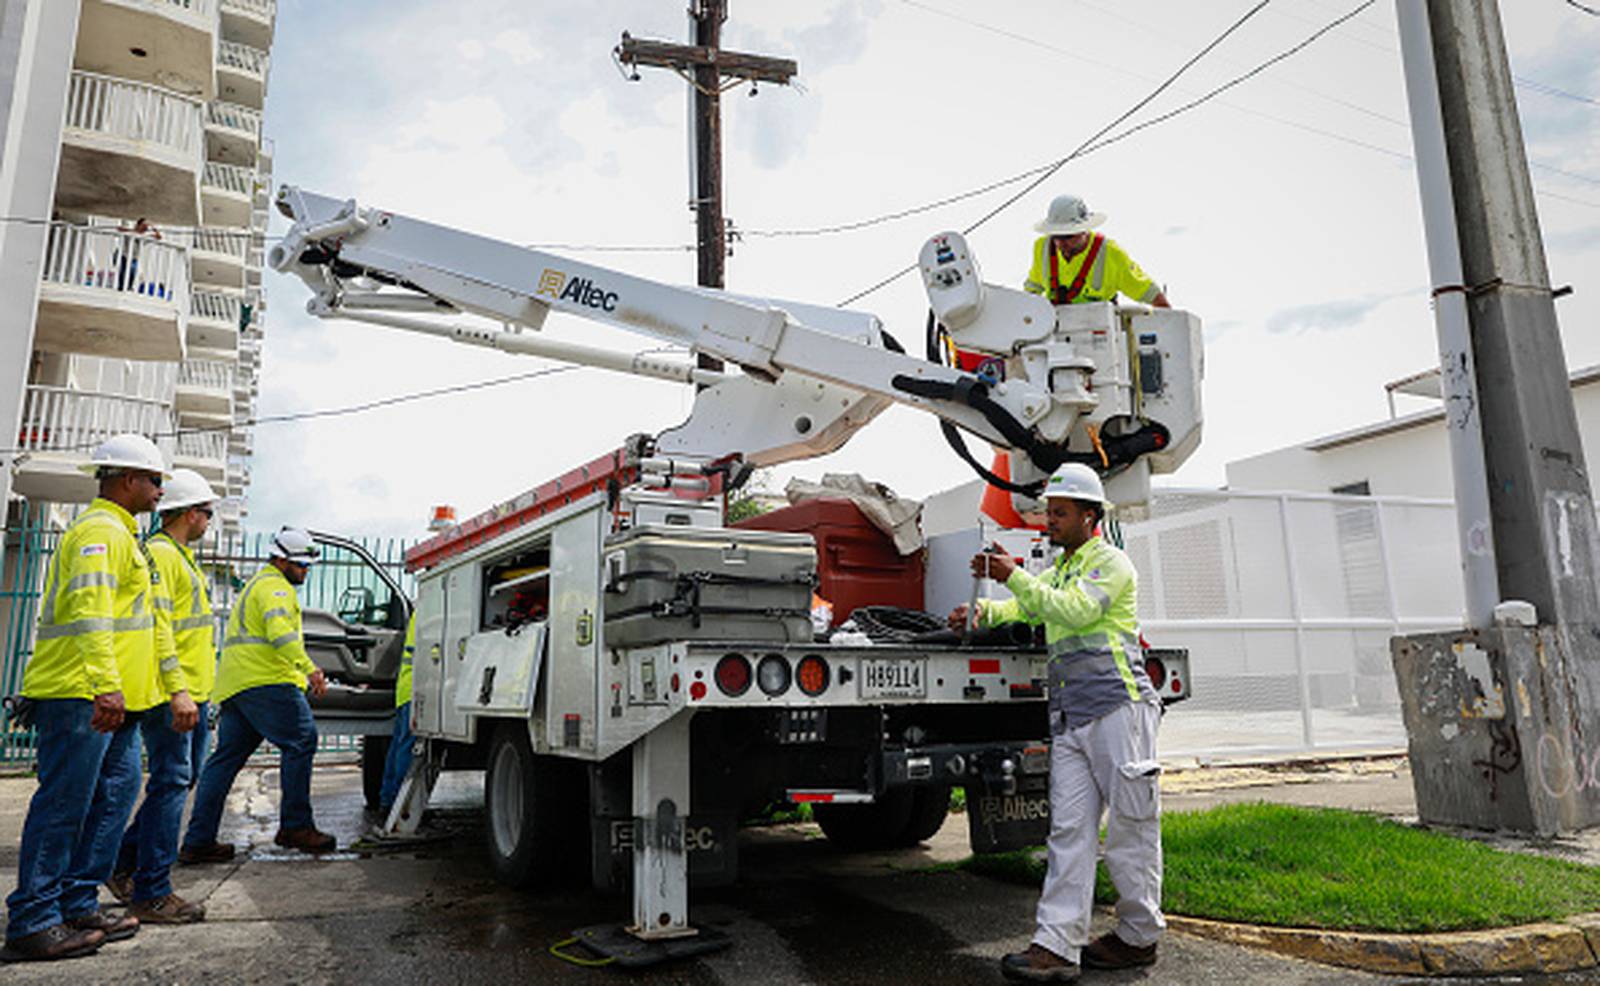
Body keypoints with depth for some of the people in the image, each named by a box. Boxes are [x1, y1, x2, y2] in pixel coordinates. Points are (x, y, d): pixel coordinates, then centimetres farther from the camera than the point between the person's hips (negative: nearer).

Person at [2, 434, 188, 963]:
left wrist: (176, 688, 25)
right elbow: (91, 612, -23)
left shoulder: (122, 535, 24)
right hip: (81, 697, -10)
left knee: (114, 795, 11)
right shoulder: (100, 531, -9)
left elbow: (153, 624, 26)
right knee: (63, 806, -5)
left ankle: (78, 906, 19)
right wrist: (106, 685, -31)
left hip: (114, 701, 10)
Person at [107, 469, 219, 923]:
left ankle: (125, 863, 27)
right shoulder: (158, 554, -13)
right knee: (171, 781, -6)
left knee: (181, 779, 16)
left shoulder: (180, 556, 20)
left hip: (193, 693, 10)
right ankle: (151, 893, 1)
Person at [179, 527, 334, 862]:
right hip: (265, 680, -10)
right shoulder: (274, 586, -3)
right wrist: (309, 669, -27)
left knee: (226, 756, 8)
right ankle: (295, 826, -8)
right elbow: (279, 631, -21)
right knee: (301, 741, -9)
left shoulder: (255, 585, 31)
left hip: (234, 684, 11)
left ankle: (198, 841, 8)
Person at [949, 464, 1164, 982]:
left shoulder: (1110, 561, -2)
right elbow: (1023, 607, 22)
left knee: (1130, 831, 2)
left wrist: (1014, 575, -17)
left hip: (1117, 708, -7)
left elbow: (1075, 610, -17)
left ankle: (1138, 937, 16)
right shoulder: (1057, 570, 25)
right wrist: (982, 610, 2)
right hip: (1068, 719, 7)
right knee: (1069, 831, 1)